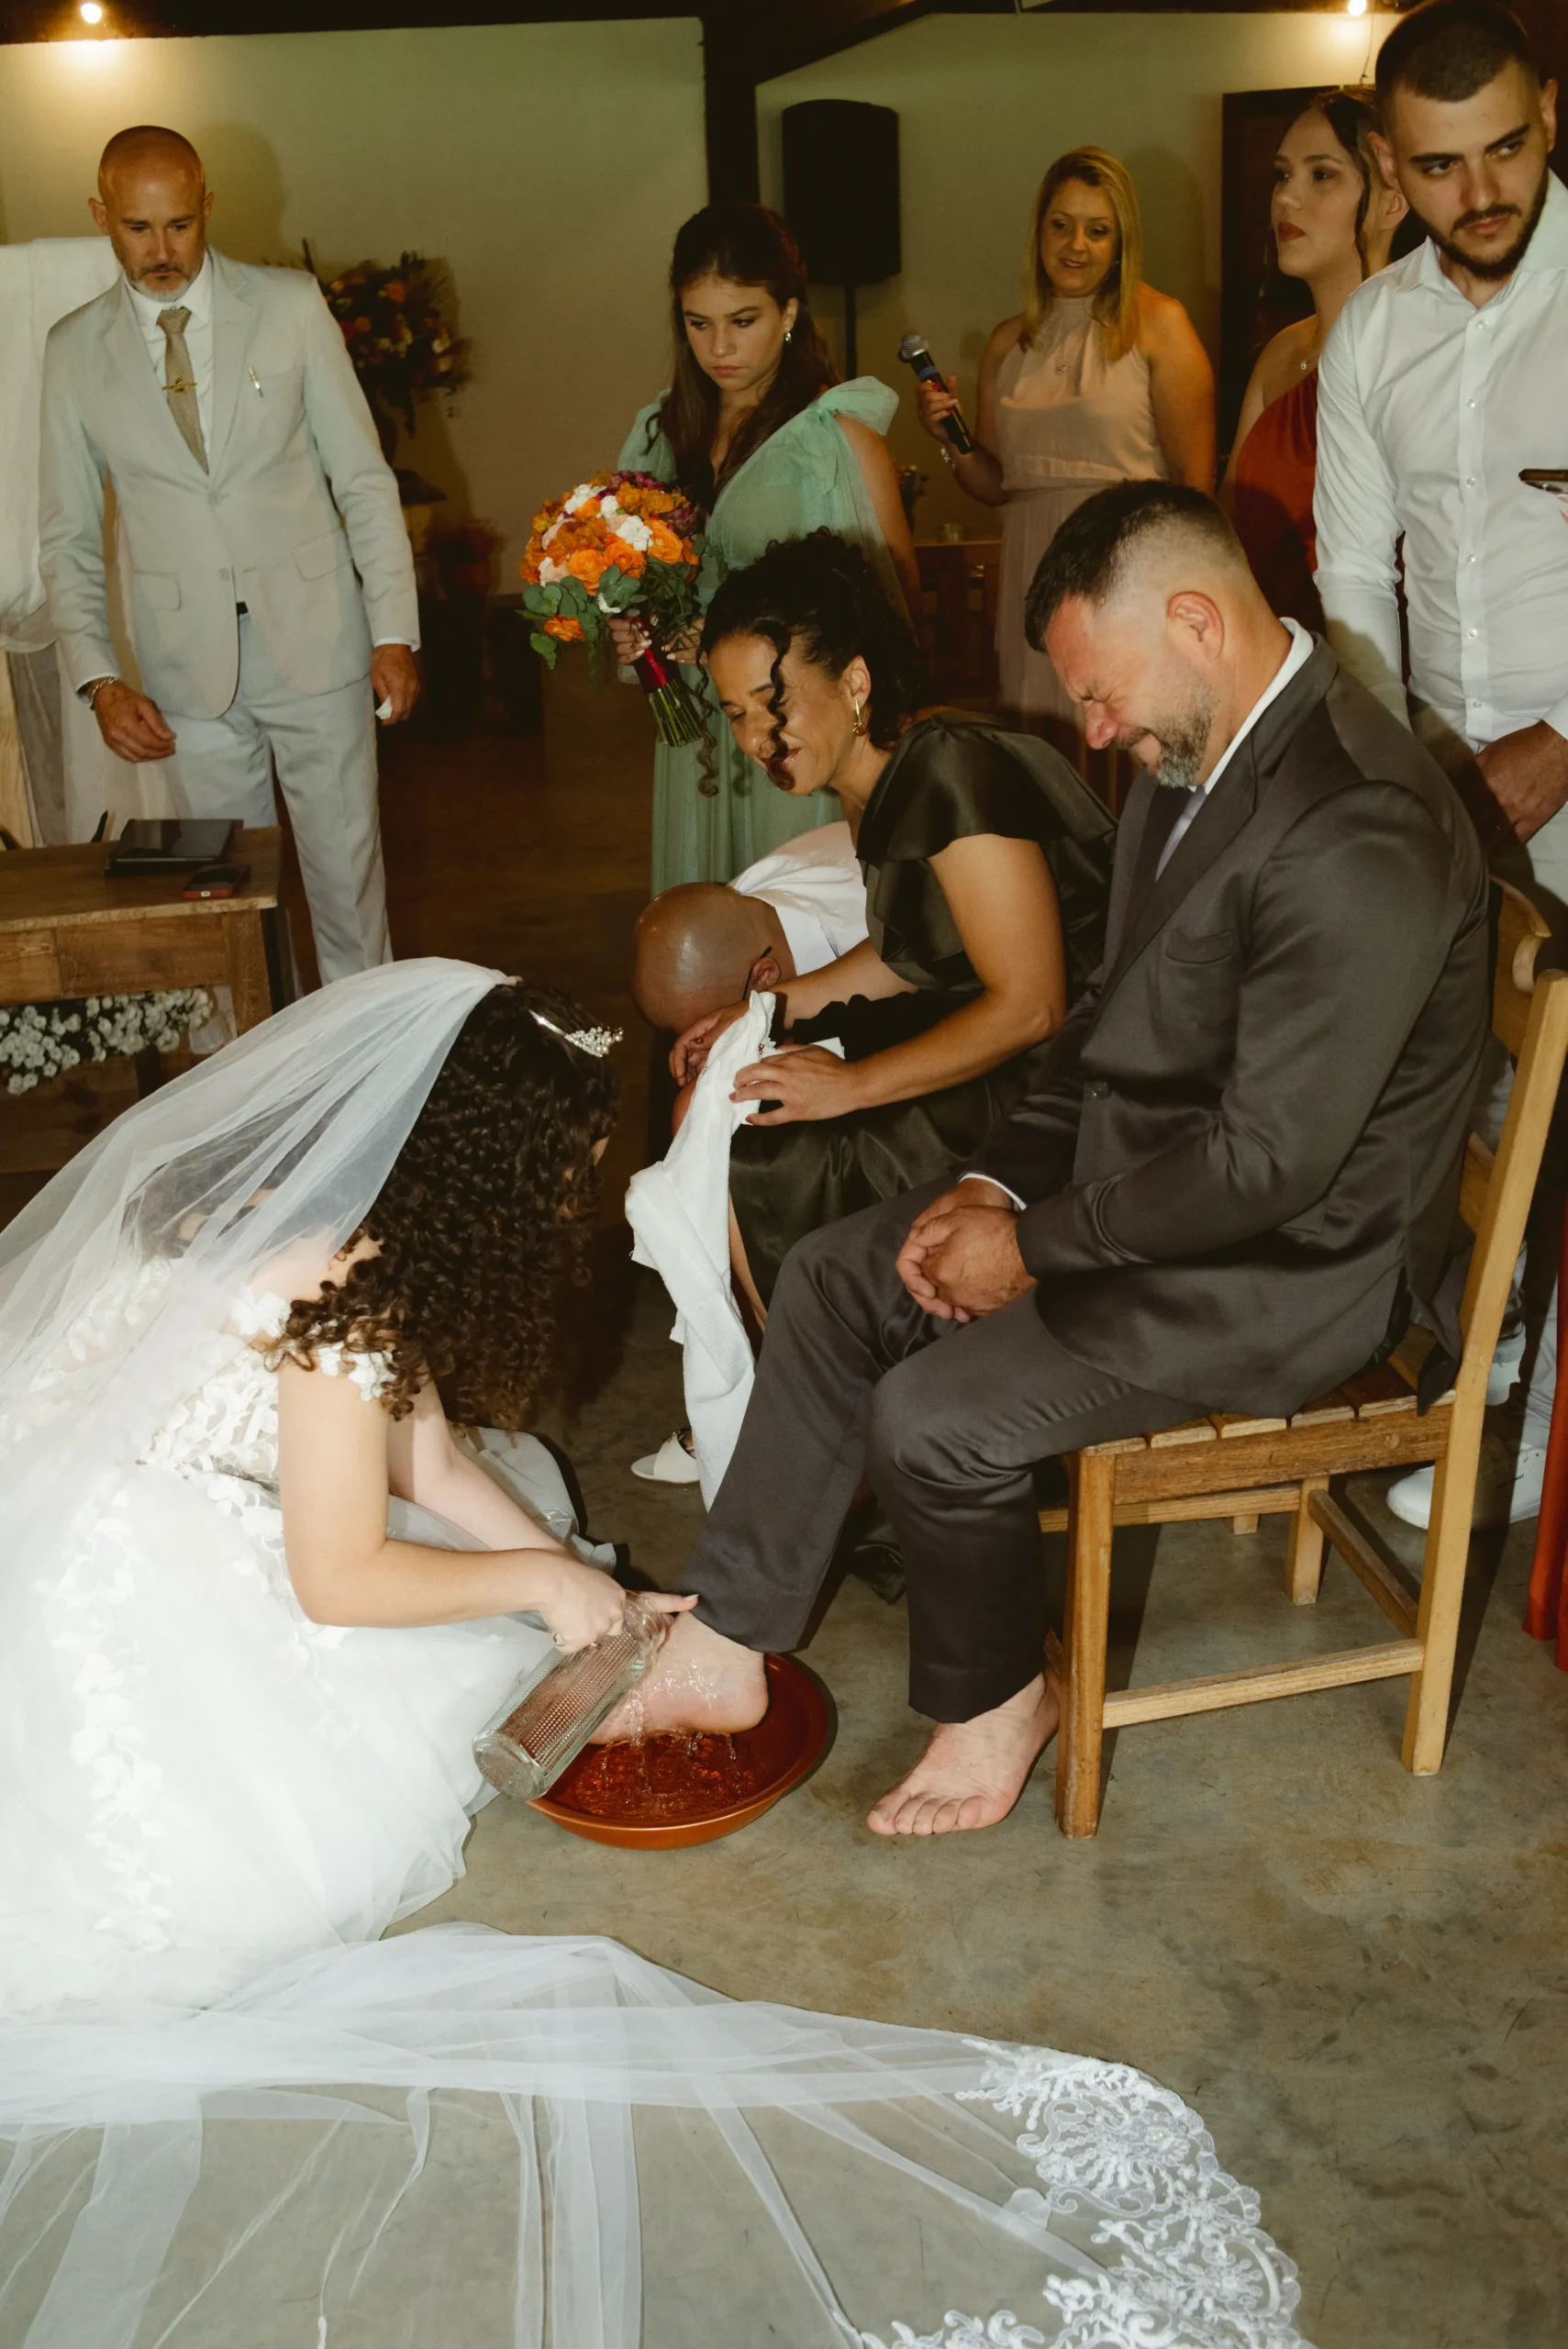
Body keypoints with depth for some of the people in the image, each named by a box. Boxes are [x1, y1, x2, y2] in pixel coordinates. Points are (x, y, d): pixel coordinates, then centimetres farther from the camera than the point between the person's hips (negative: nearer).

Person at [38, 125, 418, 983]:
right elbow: (66, 536, 6)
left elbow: (364, 478, 1)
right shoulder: (74, 349, 2)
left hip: (314, 641, -1)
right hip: (184, 662, 1)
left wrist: (394, 631, -5)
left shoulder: (291, 306, -1)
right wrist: (98, 678, -5)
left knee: (345, 864, 6)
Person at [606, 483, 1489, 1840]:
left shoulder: (1359, 835, -28)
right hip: (1147, 1180, 10)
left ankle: (993, 1698, 13)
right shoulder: (1196, 757, 4)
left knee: (930, 1417, -17)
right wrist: (1001, 1181, 0)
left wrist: (1033, 1244, -17)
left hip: (1289, 1264, -10)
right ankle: (725, 1646, 14)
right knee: (834, 1281, 6)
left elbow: (1269, 1158, -28)